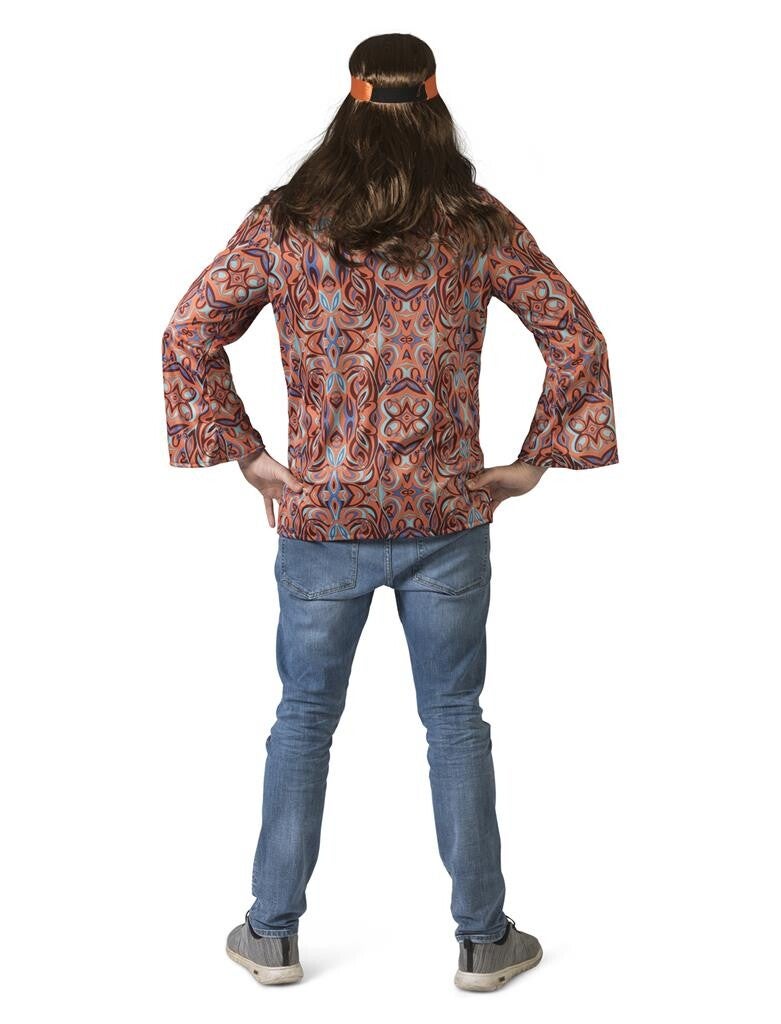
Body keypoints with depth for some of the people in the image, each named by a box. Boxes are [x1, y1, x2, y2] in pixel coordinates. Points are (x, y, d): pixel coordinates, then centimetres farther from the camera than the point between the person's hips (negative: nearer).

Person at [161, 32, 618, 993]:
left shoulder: (284, 224, -3)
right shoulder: (477, 226, -3)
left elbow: (187, 336, -5)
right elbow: (577, 337, -4)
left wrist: (246, 453, 0)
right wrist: (535, 459, 2)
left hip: (320, 517, 0)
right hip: (446, 517, 0)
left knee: (303, 720, 13)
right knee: (456, 723, 11)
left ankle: (273, 933, 23)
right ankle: (483, 939, 20)